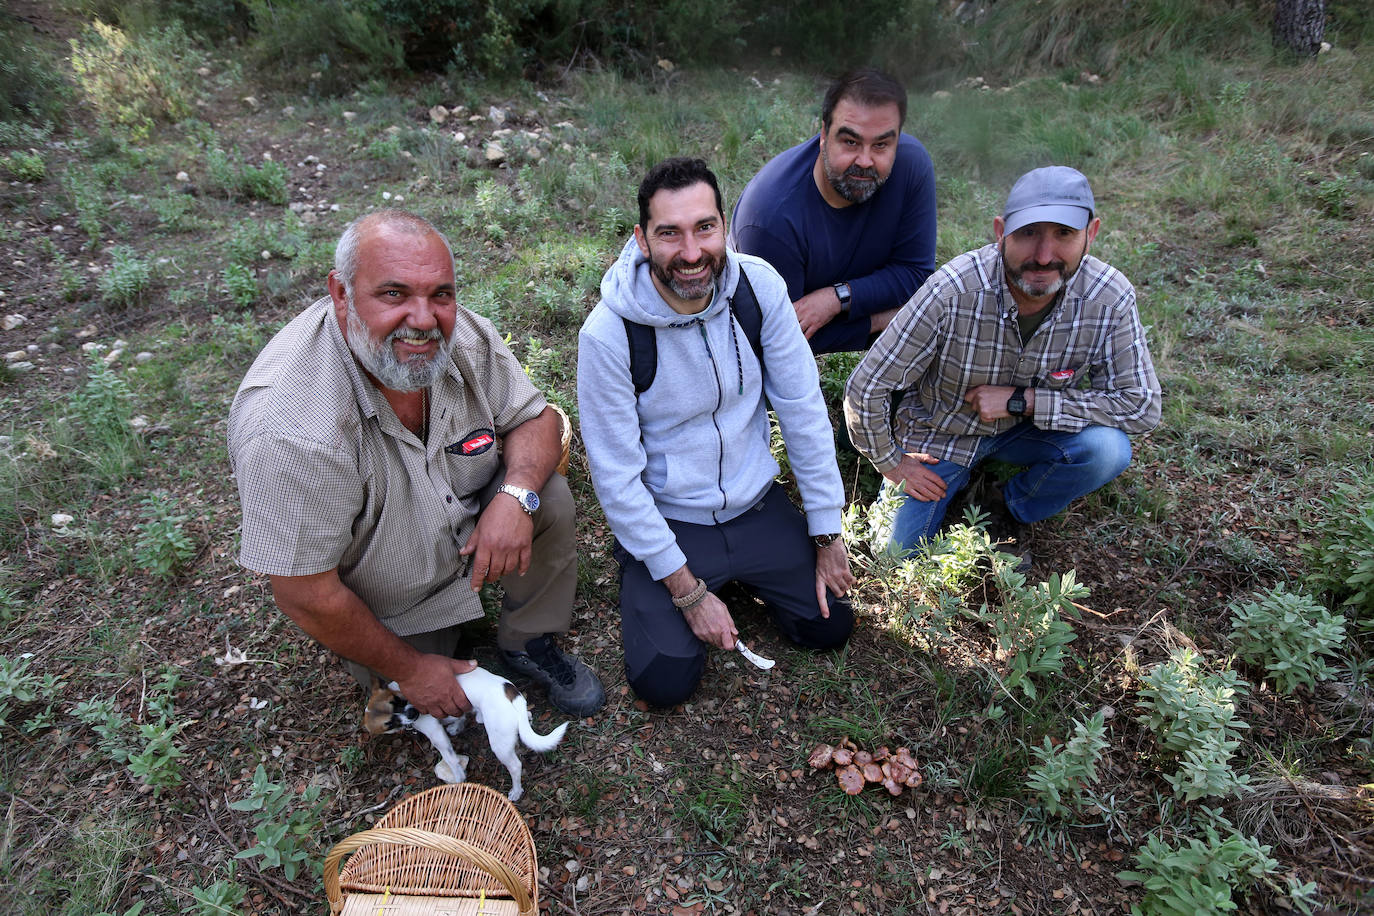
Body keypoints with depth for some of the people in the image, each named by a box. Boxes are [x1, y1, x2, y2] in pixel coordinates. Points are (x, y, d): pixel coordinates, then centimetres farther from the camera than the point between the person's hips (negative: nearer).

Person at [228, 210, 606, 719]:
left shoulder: (464, 337, -22)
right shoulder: (290, 429, -38)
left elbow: (535, 418, -7)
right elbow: (305, 596, -28)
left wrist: (516, 495, -30)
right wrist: (408, 670, -14)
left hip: (470, 525, 4)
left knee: (550, 500, -18)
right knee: (441, 718, -6)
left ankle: (529, 644, 7)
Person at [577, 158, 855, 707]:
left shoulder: (759, 286, -14)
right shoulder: (609, 334, -24)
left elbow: (803, 410, -6)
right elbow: (617, 477, -18)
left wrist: (827, 535, -4)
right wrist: (688, 592, -15)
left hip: (755, 502, 3)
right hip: (666, 519, -3)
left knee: (830, 626, 1)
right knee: (664, 683, -8)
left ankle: (740, 573, 27)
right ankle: (637, 573, 20)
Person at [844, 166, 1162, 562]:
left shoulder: (1110, 298, -23)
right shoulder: (954, 290, -32)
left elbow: (1141, 404, -19)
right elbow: (866, 388, -25)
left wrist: (1022, 400, -27)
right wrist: (890, 463, -10)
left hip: (1026, 426, 2)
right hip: (941, 429, -2)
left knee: (1106, 449, -27)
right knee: (897, 555, -5)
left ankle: (1011, 508, 3)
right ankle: (956, 481, 24)